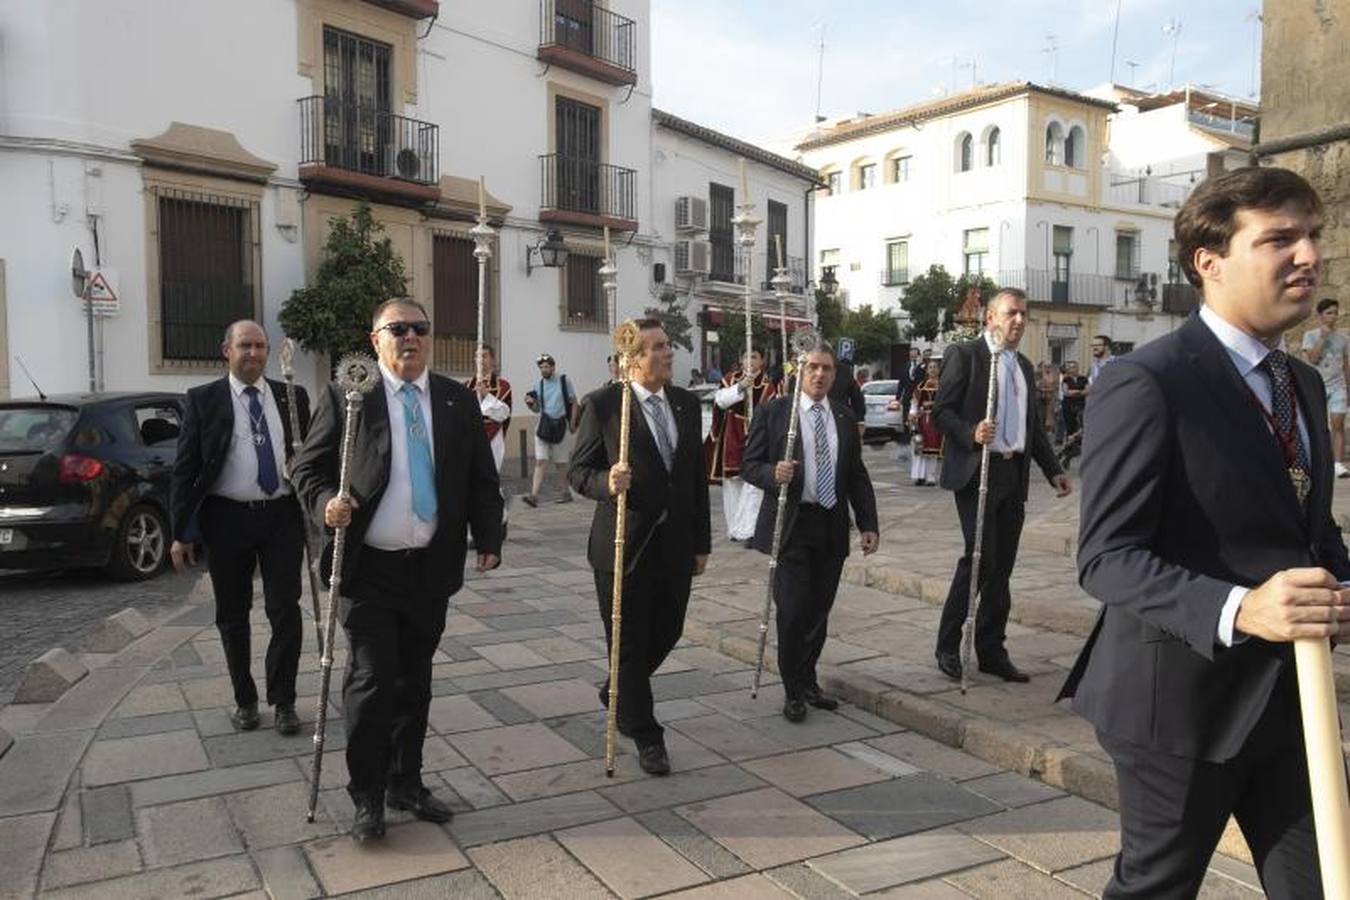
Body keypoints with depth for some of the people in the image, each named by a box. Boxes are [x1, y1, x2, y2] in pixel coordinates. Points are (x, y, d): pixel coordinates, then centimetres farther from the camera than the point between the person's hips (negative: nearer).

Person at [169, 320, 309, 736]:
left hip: (282, 515, 1)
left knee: (285, 611, 0)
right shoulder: (203, 399, 0)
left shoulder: (292, 397, 6)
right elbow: (184, 468, -1)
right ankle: (244, 699, 27)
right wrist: (180, 533, -6)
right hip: (227, 518, -1)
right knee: (233, 615, 11)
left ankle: (283, 700, 15)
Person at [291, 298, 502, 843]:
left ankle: (405, 783, 30)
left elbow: (482, 480, 9)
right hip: (368, 569, -3)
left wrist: (488, 539, 1)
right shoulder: (346, 398, -3)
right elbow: (309, 468, -1)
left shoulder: (459, 401, 6)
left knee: (415, 682, 14)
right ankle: (367, 797, 15)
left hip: (431, 569, 4)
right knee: (372, 681, -3)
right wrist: (327, 503, -20)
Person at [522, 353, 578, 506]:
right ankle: (534, 495, -13)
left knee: (559, 463, 6)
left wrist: (572, 423, -4)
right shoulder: (540, 385, 9)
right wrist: (530, 403, -8)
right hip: (544, 425, 3)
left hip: (560, 425, -3)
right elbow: (537, 409, 13)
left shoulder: (564, 381, -1)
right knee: (541, 461, -6)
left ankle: (566, 492, 21)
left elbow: (574, 403, 2)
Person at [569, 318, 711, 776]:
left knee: (666, 633, 15)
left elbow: (697, 477, 11)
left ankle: (617, 693, 43)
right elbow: (578, 470, -5)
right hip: (625, 545, -5)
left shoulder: (687, 404, 7)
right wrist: (607, 483, -28)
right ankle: (646, 737, 21)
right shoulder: (603, 405, -9)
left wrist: (701, 542, 11)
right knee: (629, 642, 5)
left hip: (675, 545, 5)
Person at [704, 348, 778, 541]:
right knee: (731, 483, 8)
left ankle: (747, 530, -14)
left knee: (753, 485, -12)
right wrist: (740, 387, -21)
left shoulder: (768, 385, 0)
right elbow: (720, 400, -10)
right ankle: (734, 528, 19)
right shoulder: (731, 378, 5)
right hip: (731, 439, 3)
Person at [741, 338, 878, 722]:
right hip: (790, 527, -4)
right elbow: (751, 465, -3)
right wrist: (773, 474, -25)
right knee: (793, 611, -5)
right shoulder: (773, 412, -2)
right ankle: (792, 691, 12)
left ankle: (808, 681, 28)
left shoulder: (845, 418, 10)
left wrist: (868, 524, 7)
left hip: (832, 528, 4)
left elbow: (857, 476, 13)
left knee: (819, 610, 10)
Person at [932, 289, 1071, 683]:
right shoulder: (964, 354, -3)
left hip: (1014, 474, 7)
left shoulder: (1023, 365, 20)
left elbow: (1032, 424, 23)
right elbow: (941, 411, -9)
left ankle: (992, 650, 17)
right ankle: (948, 646, 3)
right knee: (980, 558, -11)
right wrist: (972, 433, -25)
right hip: (977, 472, -7)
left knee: (1002, 565, 8)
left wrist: (1053, 470, 16)